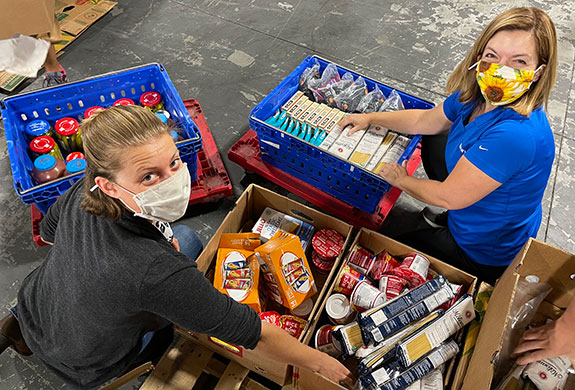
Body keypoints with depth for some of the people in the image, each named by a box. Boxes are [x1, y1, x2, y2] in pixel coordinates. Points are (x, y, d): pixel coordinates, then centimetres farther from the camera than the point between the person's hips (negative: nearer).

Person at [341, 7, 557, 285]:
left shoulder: (517, 134, -40)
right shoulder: (479, 96, -14)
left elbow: (447, 197, -31)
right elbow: (425, 120, 5)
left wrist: (401, 180, -13)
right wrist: (371, 118, 10)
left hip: (486, 254, -8)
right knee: (433, 142, 22)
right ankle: (451, 219, 32)